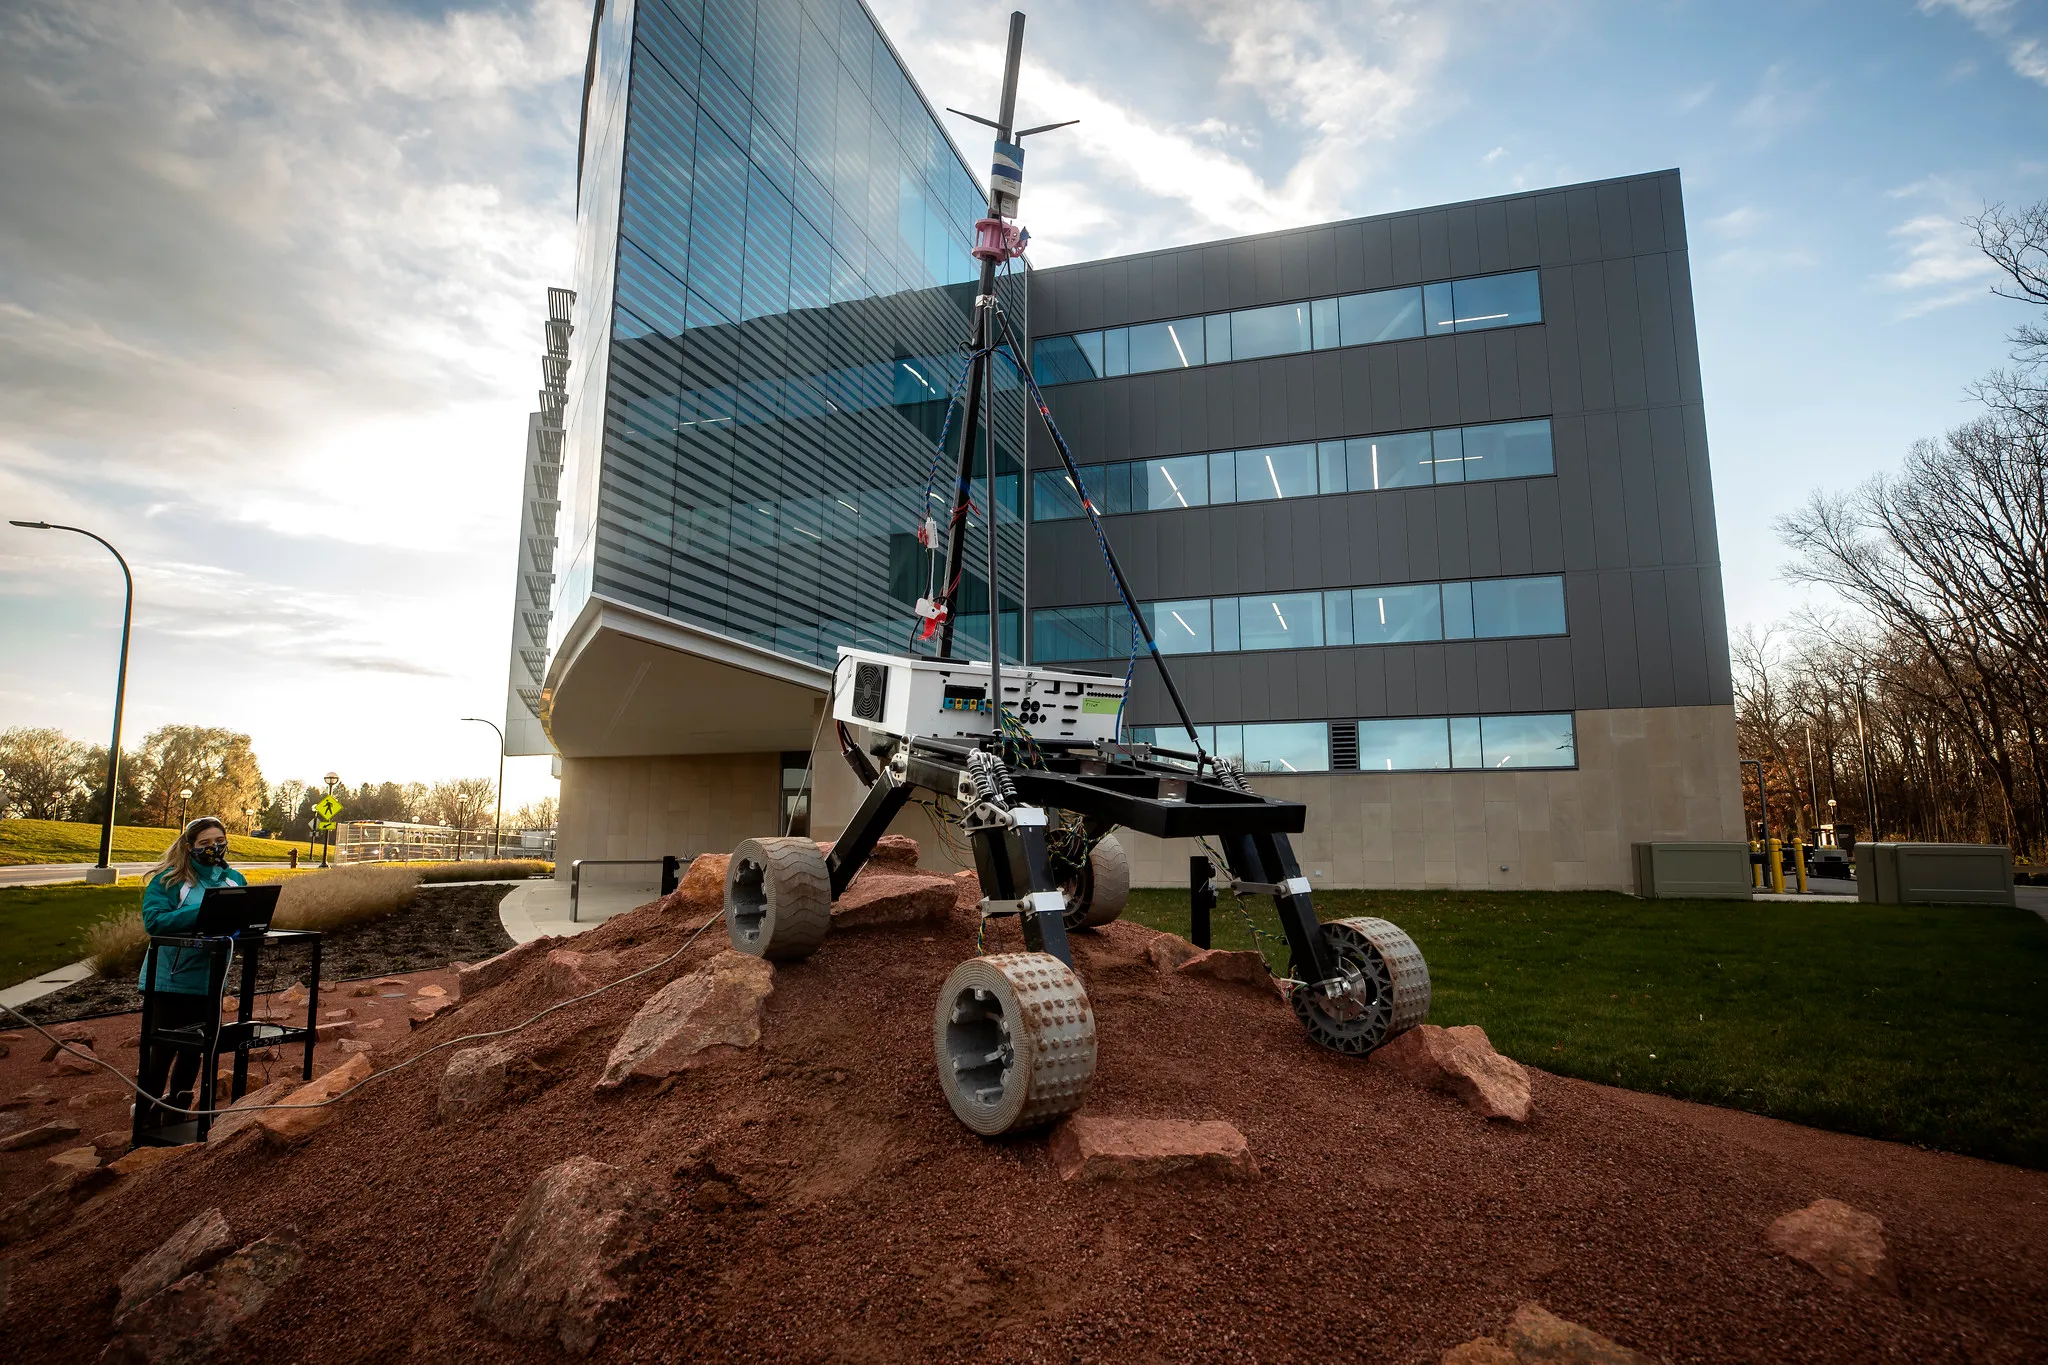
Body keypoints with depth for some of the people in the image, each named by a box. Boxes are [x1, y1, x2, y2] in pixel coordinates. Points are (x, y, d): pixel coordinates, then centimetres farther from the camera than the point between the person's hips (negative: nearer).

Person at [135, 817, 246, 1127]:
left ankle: (177, 1110, 31)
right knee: (164, 1048, 3)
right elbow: (153, 919, -21)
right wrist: (202, 914, -31)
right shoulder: (168, 879, -10)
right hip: (170, 981, -5)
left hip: (209, 982, 5)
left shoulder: (234, 879, 6)